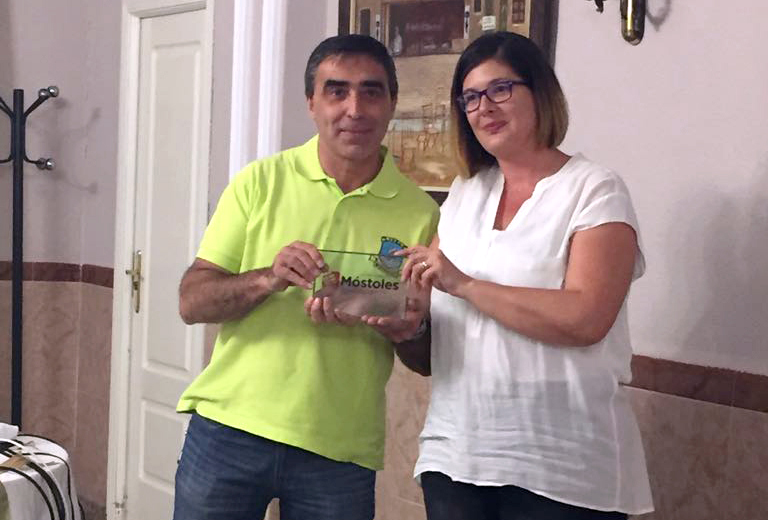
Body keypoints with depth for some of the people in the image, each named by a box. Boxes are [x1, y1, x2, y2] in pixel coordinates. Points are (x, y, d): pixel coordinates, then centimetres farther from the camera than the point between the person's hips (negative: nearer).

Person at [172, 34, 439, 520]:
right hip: (230, 428, 0)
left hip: (340, 455, 1)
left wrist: (406, 331, -16)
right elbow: (192, 303, -2)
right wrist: (268, 279, -20)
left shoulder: (419, 212, 1)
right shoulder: (261, 182, -1)